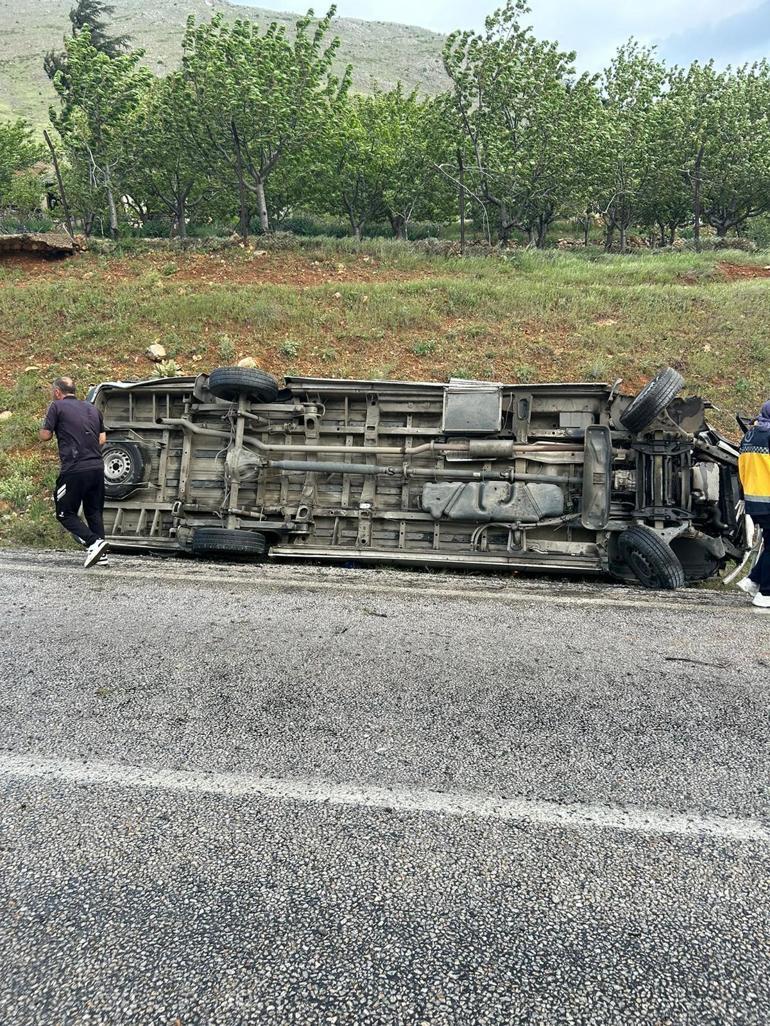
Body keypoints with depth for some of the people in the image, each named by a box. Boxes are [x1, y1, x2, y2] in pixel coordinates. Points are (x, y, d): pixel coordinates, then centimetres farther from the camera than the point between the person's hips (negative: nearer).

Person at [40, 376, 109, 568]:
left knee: (65, 514, 4)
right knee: (94, 512, 15)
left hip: (74, 470, -6)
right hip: (97, 467, 6)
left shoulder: (57, 407, -1)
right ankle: (101, 554, 9)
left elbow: (45, 436, -1)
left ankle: (93, 542, -14)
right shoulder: (92, 409, 17)